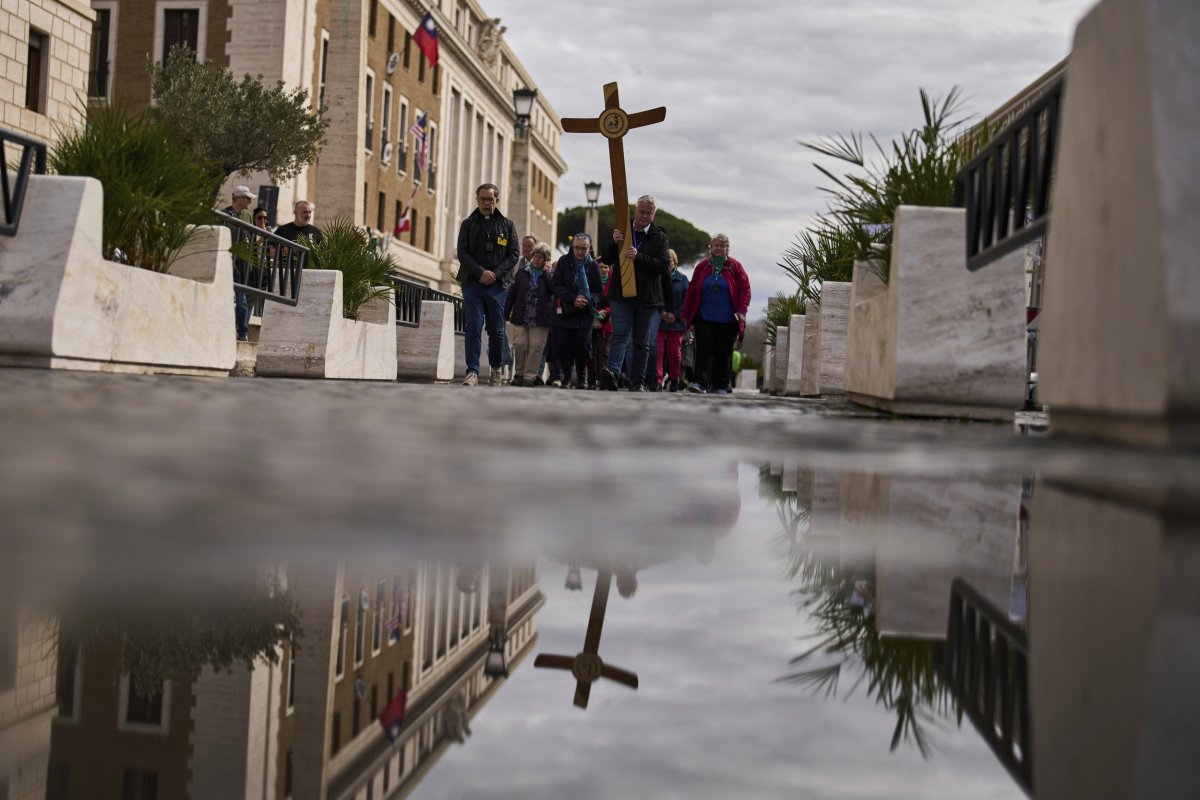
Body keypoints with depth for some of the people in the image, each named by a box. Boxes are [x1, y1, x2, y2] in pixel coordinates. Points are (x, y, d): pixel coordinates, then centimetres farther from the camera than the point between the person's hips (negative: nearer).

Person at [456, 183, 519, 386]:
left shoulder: (507, 225, 10)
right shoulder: (468, 224, 9)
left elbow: (514, 253, 4)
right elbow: (462, 253, 0)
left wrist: (496, 273, -10)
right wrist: (480, 272, -14)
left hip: (496, 285, 1)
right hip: (472, 284, -1)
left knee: (496, 329, 7)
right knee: (473, 327, -9)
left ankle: (497, 368, 23)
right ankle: (472, 371, -11)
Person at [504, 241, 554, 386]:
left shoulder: (548, 275, 6)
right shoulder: (522, 272, 7)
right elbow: (512, 293, 7)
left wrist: (546, 273, -10)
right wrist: (506, 313, 4)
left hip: (540, 319, -1)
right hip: (521, 317, 1)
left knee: (536, 347, -2)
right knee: (520, 345, -1)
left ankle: (529, 377, 5)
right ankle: (519, 374, 14)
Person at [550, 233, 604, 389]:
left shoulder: (593, 265, 4)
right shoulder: (564, 262, 3)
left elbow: (599, 293, 4)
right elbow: (555, 285, -5)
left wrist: (588, 300, -19)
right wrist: (573, 299, -18)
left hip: (584, 314, 0)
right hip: (564, 312, 0)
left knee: (583, 346, -6)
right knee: (563, 346, -2)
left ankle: (581, 377, 13)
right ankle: (566, 377, 15)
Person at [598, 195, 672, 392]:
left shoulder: (659, 237, 6)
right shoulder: (622, 231, 10)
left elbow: (662, 265, -7)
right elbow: (606, 259, 7)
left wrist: (638, 257, -21)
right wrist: (614, 242, -13)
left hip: (648, 298, 0)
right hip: (621, 294, 0)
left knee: (642, 342, 4)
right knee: (620, 334, -14)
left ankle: (637, 382, 9)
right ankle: (612, 373, -30)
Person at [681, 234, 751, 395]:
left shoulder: (735, 267, 2)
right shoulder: (702, 266, 5)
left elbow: (745, 289, 1)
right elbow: (691, 290, 7)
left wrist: (741, 310, -11)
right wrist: (686, 314, 6)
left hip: (728, 320, 0)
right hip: (704, 318, 0)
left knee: (724, 353, 5)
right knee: (704, 350, -9)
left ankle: (720, 386, 12)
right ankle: (700, 382, -11)